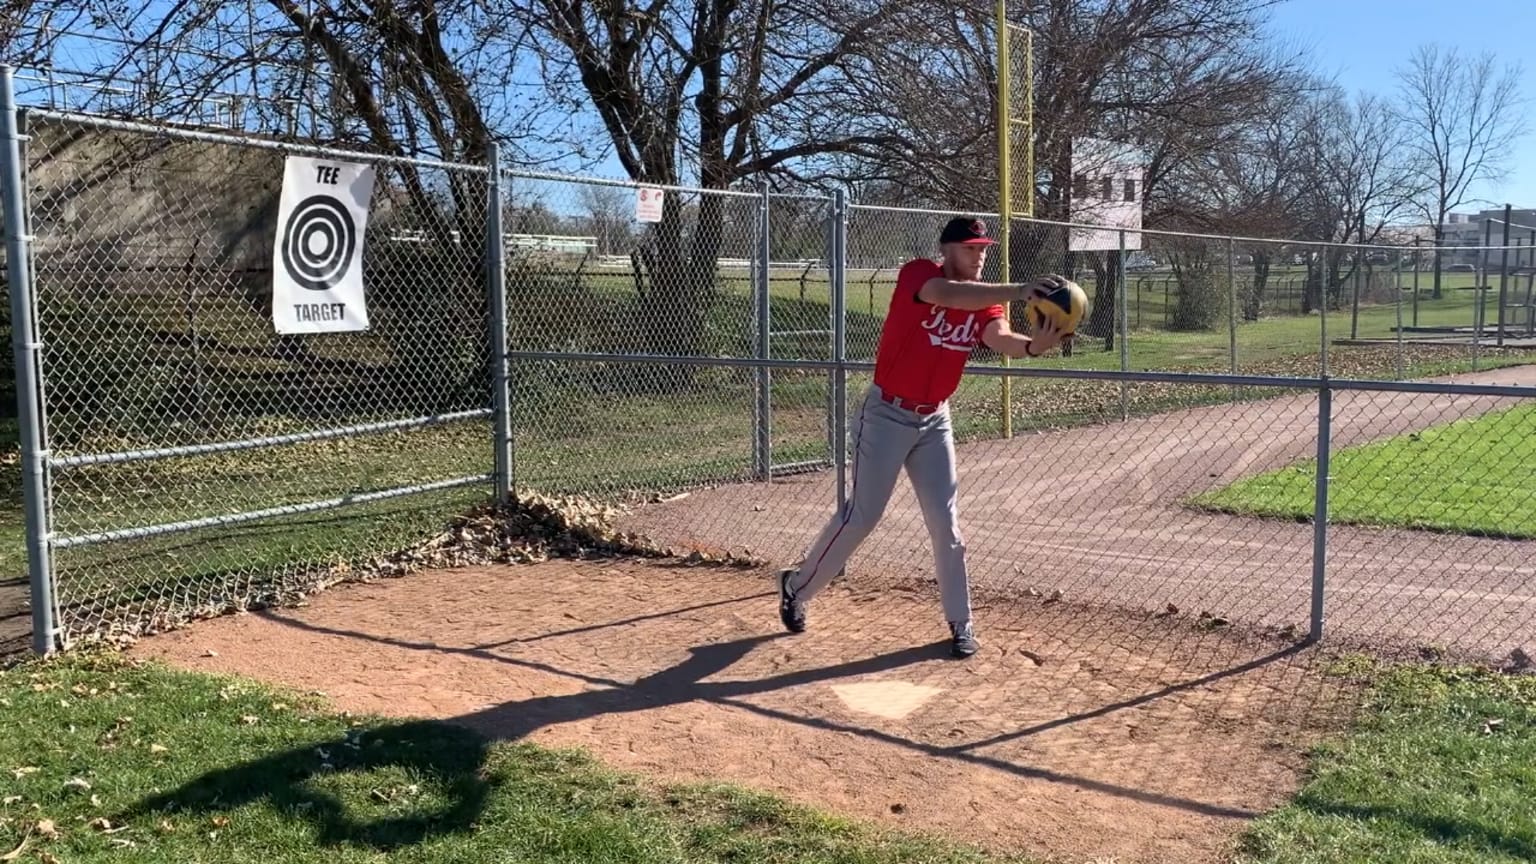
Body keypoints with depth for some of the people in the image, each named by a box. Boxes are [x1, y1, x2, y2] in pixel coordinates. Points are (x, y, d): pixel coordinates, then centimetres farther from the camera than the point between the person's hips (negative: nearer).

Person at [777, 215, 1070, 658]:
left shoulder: (984, 300, 0)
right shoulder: (917, 274, -15)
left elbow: (1001, 338, -21)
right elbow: (948, 296, -38)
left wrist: (1033, 345, -43)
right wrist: (1019, 289, -48)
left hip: (935, 421, 5)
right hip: (887, 415, -5)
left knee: (946, 524, 5)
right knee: (860, 517, 0)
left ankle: (960, 624, 17)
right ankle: (796, 585, 20)